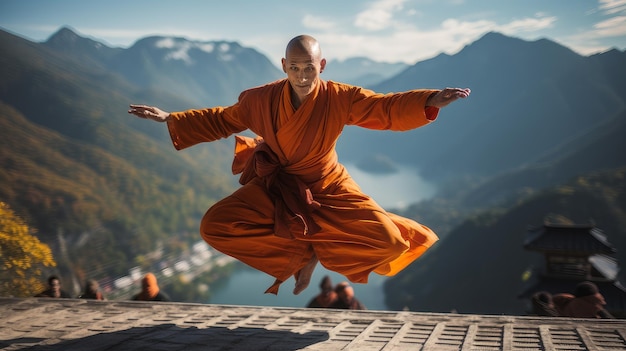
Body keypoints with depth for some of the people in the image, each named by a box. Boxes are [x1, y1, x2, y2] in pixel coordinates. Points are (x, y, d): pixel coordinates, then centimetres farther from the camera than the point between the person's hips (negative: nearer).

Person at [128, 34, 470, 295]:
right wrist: (170, 118, -1)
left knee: (389, 243, -21)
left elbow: (387, 108, -18)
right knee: (214, 227, -19)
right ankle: (302, 254, -6)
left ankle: (311, 252, 6)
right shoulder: (262, 99, -11)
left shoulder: (340, 98, -16)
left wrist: (430, 100, -35)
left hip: (327, 188, -1)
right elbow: (220, 120, 3)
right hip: (274, 189, 2)